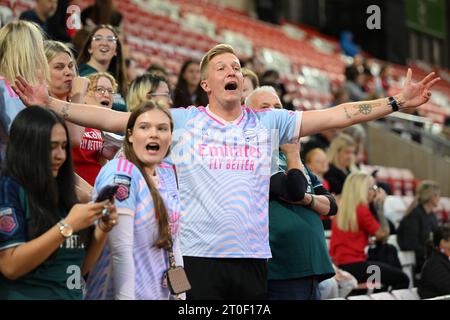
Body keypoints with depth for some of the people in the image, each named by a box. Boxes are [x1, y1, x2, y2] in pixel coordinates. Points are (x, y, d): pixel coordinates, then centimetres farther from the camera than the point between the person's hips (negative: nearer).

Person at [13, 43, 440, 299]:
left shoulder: (269, 122, 9)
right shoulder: (181, 121, 4)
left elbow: (334, 116, 4)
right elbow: (113, 119, 1)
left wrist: (396, 103, -3)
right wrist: (50, 105, -6)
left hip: (253, 257, 2)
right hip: (198, 255, -2)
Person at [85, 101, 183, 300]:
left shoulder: (167, 175, 8)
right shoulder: (121, 173, -16)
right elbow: (120, 248, -21)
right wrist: (126, 296, -24)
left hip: (160, 294, 8)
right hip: (129, 293, -8)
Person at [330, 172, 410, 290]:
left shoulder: (341, 208, 10)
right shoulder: (361, 209, -13)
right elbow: (383, 234, -10)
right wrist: (380, 205, -5)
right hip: (354, 266, -9)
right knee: (402, 279, -5)